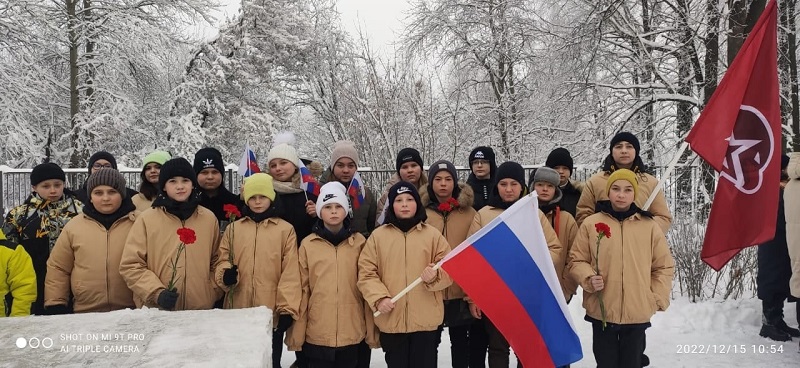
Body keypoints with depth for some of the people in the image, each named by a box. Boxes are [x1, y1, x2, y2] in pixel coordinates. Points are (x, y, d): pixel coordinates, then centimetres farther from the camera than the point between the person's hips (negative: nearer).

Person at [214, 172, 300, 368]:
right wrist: (226, 274, -13)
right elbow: (221, 261, 10)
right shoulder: (233, 228, 9)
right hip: (238, 313, 2)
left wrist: (287, 308, -9)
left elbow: (290, 272, -4)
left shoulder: (286, 229, 0)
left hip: (273, 314, -2)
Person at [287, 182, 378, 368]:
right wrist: (297, 333, 0)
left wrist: (372, 331, 1)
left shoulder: (360, 242, 2)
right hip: (317, 334, 0)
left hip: (353, 333, 0)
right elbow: (302, 290, 2)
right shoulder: (308, 244, 1)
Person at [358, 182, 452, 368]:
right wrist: (379, 297, -14)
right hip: (391, 320, 1)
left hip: (426, 320, 0)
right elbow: (366, 273, 1)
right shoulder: (378, 236, 4)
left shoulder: (433, 234, 4)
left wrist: (435, 276, -17)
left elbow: (450, 270, 4)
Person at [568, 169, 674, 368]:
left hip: (638, 313, 1)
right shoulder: (591, 223, -1)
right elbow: (576, 261, 4)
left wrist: (657, 299, 1)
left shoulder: (650, 226, 2)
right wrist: (589, 279, -14)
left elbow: (664, 266, 8)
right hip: (601, 311, -1)